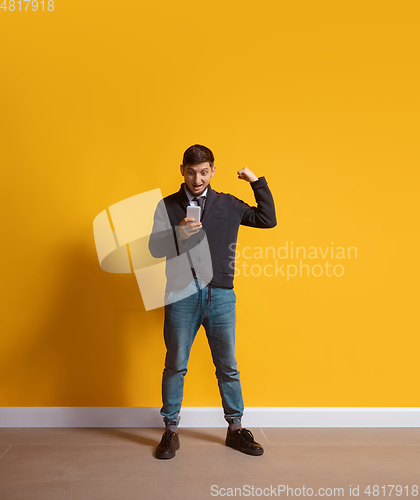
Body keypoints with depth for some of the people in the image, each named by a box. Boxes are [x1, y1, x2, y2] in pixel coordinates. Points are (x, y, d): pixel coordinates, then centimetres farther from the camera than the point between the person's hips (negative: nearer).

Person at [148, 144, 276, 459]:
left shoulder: (228, 205, 9)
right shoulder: (167, 206, 6)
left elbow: (268, 219, 12)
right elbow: (155, 248, -3)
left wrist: (257, 182, 7)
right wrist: (178, 233, -22)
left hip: (220, 296, 1)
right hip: (182, 296, -1)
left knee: (227, 365, 9)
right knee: (175, 365, 7)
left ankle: (235, 429, 25)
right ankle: (171, 430, 23)